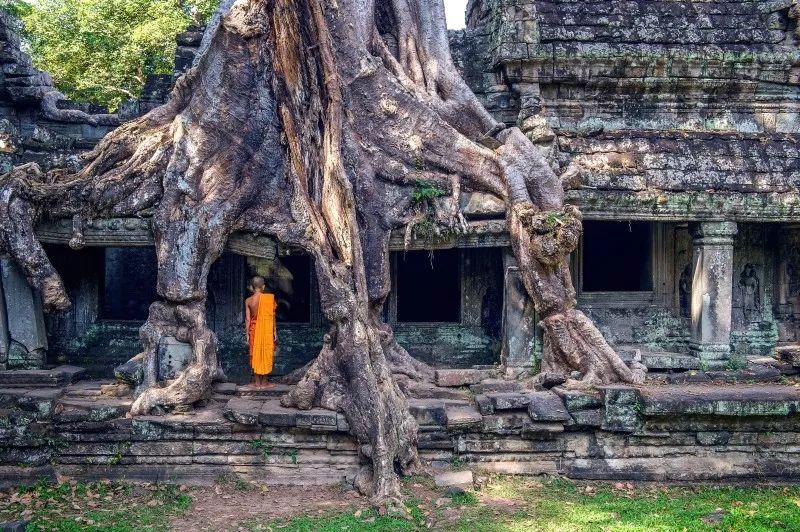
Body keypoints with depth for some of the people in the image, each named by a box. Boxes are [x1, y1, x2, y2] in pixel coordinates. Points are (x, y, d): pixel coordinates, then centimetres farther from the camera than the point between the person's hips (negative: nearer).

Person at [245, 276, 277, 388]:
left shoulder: (248, 301, -5)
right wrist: (274, 331, 2)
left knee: (255, 355, 9)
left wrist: (247, 334, 4)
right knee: (266, 355, 7)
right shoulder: (269, 298, -10)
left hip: (254, 330, 2)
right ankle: (264, 382, 11)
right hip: (267, 331, -1)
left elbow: (247, 319, -3)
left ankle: (257, 382, 11)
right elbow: (272, 316, -6)